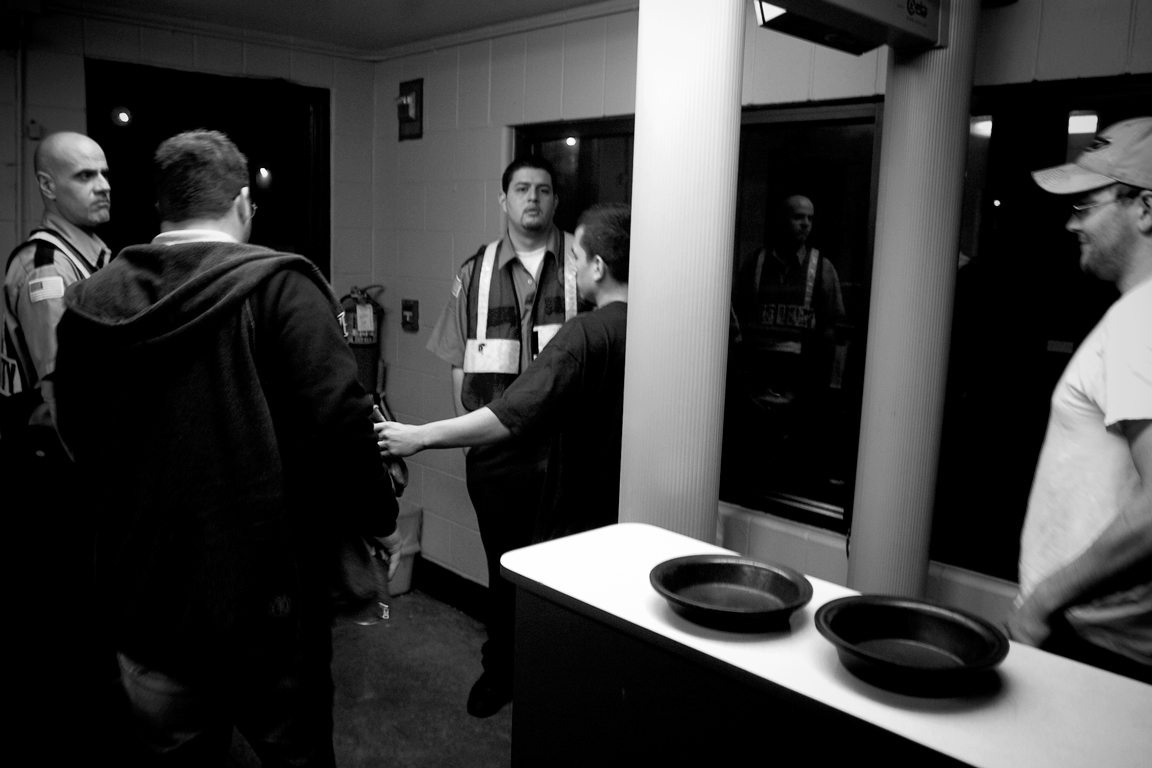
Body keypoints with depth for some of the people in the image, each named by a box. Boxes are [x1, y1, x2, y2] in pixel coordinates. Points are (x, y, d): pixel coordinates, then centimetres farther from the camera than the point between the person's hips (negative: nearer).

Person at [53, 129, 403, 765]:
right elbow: (340, 421, -19)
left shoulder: (89, 301, 0)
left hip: (144, 595, 4)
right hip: (266, 591, -4)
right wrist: (379, 520, -5)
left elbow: (77, 438, 9)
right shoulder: (278, 285, -14)